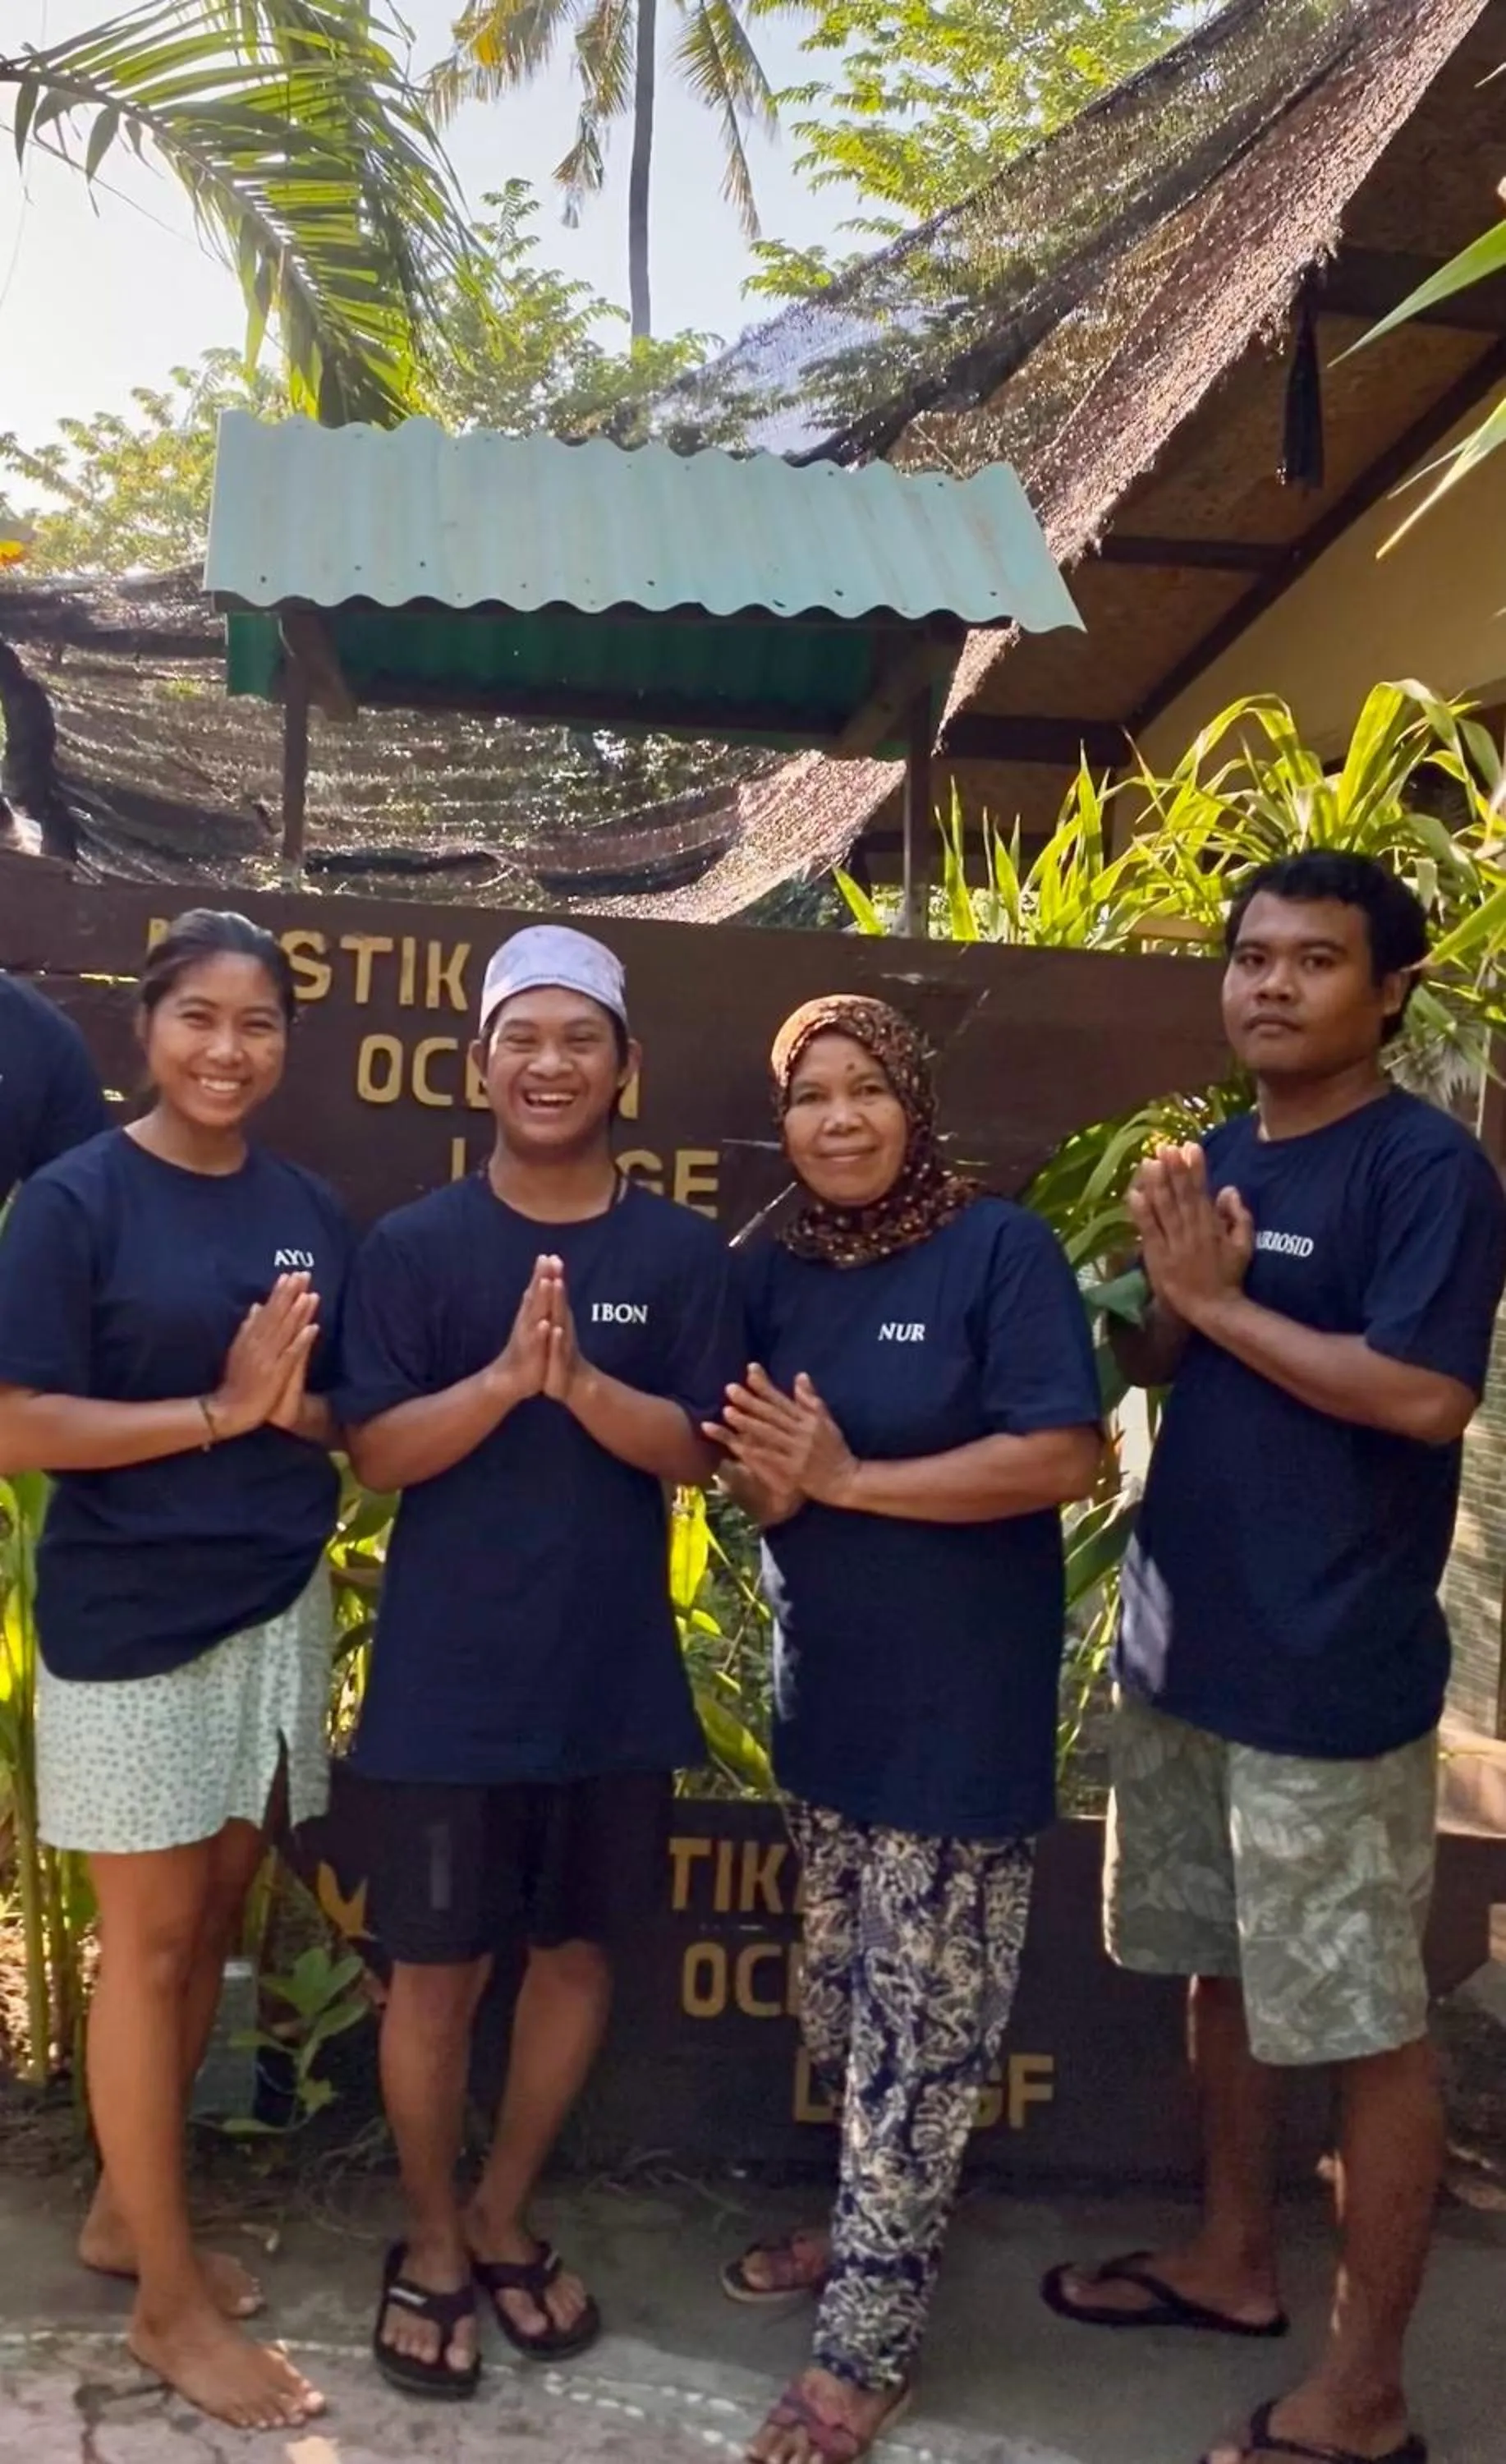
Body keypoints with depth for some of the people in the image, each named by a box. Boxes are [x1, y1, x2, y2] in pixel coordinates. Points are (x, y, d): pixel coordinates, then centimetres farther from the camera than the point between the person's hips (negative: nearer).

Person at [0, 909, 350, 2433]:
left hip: (278, 1609, 6)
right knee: (151, 1943, 6)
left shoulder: (306, 1208, 4)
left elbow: (350, 1418, 9)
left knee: (214, 1928, 15)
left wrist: (292, 1402, -13)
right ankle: (170, 2298, 21)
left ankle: (125, 2209, 36)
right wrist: (218, 1409, -21)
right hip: (129, 1624, -5)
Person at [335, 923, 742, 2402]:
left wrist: (581, 1378, -24)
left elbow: (698, 1455, -6)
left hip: (614, 1677, 2)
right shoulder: (412, 1246, -4)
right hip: (447, 1681, -2)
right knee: (437, 1970, 9)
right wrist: (505, 1376, -26)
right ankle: (430, 2241, 32)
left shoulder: (683, 1253, -1)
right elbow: (376, 1452, -9)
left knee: (576, 1953, 15)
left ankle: (503, 2220, 37)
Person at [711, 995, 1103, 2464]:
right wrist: (766, 1476, -15)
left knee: (921, 2018, 4)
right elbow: (749, 1475, 9)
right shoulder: (771, 1276, 4)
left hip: (960, 1703, -6)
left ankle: (869, 2342, 18)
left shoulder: (999, 1248, -13)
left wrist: (843, 1477, -20)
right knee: (844, 1998, 19)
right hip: (821, 1691, 6)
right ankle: (876, 2225, 41)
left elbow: (1061, 1459, -20)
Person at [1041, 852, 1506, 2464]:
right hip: (1183, 1639, 8)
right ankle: (1233, 2258, 40)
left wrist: (1222, 1302, -15)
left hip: (1330, 1670, -8)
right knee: (1221, 1969, 20)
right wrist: (1174, 1293, -8)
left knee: (1363, 2022, 4)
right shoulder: (1215, 1156, 10)